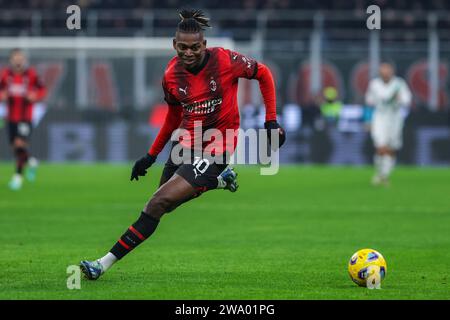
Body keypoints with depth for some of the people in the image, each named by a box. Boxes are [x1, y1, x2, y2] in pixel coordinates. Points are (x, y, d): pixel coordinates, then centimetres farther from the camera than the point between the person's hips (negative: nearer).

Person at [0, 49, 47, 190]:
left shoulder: (31, 74, -7)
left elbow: (42, 91, 3)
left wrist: (35, 96, -17)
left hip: (26, 118, -4)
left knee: (20, 144, -17)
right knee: (15, 148, 9)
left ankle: (18, 176, -7)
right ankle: (31, 162, 38)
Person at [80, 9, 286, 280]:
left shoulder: (225, 60, -16)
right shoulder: (172, 75, -3)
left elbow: (263, 73, 1)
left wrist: (271, 121, -2)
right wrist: (151, 156, 16)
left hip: (217, 145, -6)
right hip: (187, 142, 6)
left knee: (159, 203, -17)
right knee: (163, 203, 19)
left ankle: (105, 264, -15)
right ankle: (219, 181, 43)